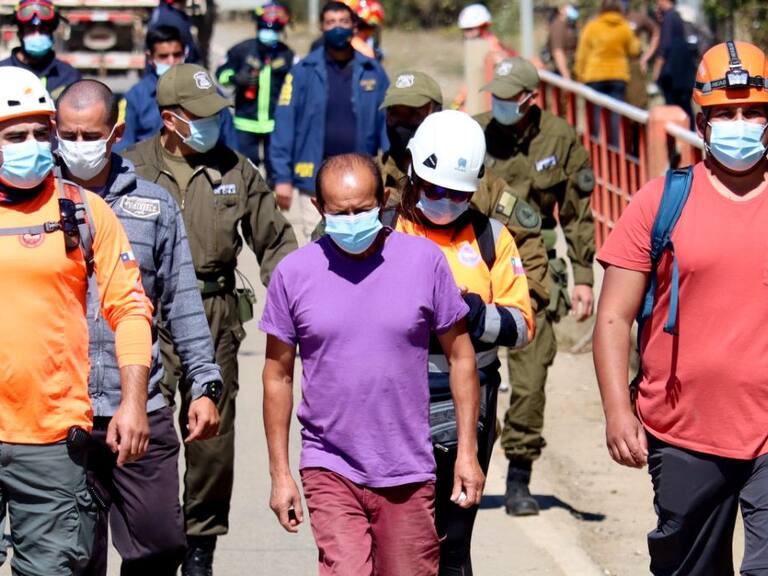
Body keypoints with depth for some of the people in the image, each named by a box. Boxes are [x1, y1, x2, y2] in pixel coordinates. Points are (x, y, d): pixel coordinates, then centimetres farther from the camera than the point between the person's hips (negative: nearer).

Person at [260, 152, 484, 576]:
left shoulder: (424, 260, -2)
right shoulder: (294, 273, -2)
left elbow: (460, 355, 6)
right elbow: (278, 374, 6)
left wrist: (467, 450, 2)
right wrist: (280, 473, 4)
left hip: (408, 472, 1)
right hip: (330, 470, -1)